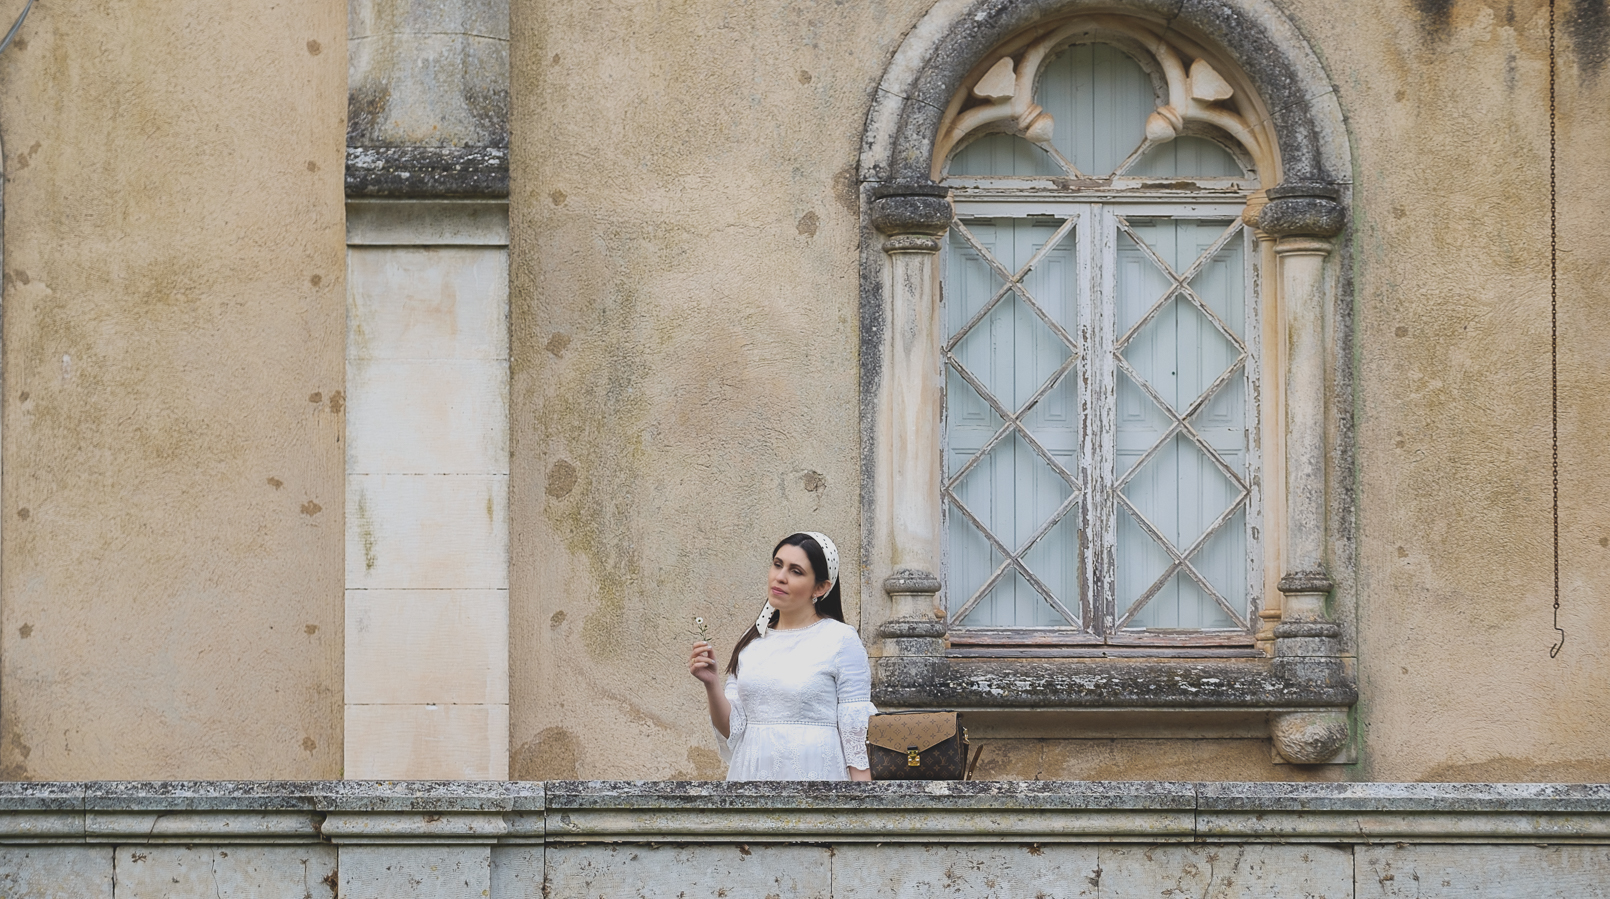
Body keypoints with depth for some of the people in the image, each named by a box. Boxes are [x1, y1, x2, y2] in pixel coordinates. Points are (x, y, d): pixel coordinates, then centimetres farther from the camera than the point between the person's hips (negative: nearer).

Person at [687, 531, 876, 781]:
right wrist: (712, 684, -10)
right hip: (752, 773, 4)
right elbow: (731, 730, 5)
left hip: (814, 773, -4)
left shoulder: (841, 640, -5)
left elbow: (857, 734, -8)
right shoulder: (752, 643, 10)